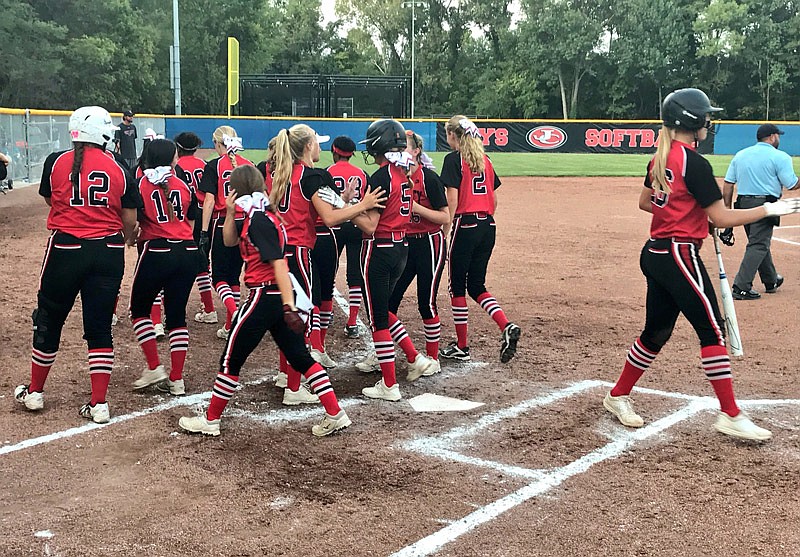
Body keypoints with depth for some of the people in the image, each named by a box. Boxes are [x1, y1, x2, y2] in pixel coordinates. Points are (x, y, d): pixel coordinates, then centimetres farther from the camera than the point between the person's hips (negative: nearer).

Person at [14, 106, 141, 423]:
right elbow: (130, 221, 2)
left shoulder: (56, 162, -2)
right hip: (108, 252, 1)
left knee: (48, 321, 15)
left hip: (66, 248, -1)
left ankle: (34, 393, 29)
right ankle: (99, 404, 8)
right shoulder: (119, 168, -1)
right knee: (100, 326, 7)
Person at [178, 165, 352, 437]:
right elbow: (230, 241, 21)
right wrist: (231, 213, 3)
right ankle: (335, 414, 9)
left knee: (231, 359, 4)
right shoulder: (254, 216, 12)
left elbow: (278, 263, -23)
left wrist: (289, 306, -27)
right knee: (300, 357, 11)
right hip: (277, 298, 10)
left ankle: (210, 420, 17)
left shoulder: (259, 220, -17)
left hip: (265, 295, -10)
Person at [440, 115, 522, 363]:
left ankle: (461, 347, 11)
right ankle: (506, 326, -7)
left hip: (465, 225, -7)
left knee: (457, 286, 5)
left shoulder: (454, 159, -7)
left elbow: (452, 198, -14)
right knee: (477, 285, 14)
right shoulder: (485, 159, 14)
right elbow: (494, 201, 15)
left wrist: (446, 230, -13)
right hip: (488, 227, 7)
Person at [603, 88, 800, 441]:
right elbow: (722, 218, -15)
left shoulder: (660, 158, 10)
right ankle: (731, 416, 3)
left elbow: (644, 202, 23)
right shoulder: (694, 163, -16)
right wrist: (768, 210, -7)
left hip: (655, 253, 9)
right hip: (680, 255, -9)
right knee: (713, 330, -2)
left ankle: (618, 396, 27)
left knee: (657, 332, 17)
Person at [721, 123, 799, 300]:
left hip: (743, 204, 7)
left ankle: (771, 281, 34)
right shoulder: (780, 157, -6)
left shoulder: (740, 155, 11)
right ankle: (741, 288, -12)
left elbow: (728, 183, 7)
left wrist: (727, 208, 10)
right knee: (758, 245, -4)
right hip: (764, 205, -7)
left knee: (761, 242, 20)